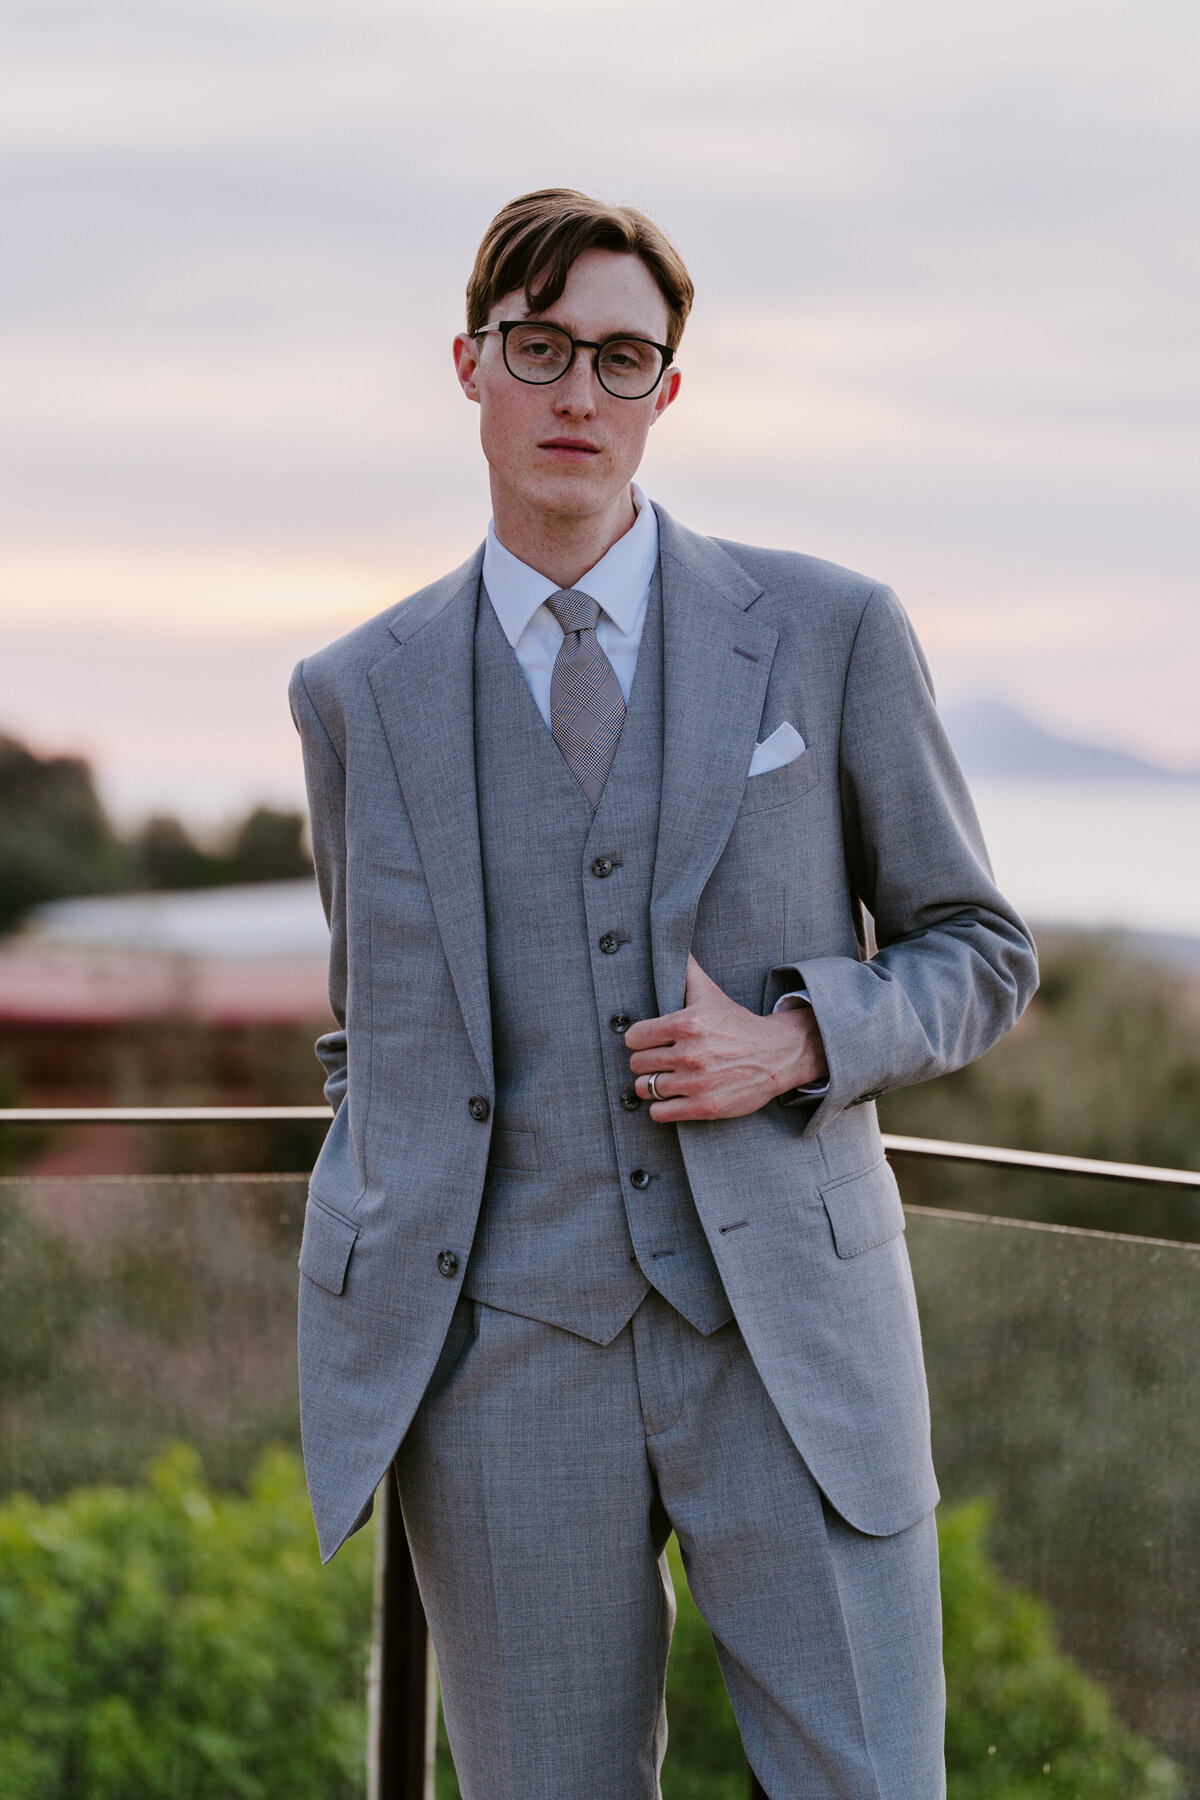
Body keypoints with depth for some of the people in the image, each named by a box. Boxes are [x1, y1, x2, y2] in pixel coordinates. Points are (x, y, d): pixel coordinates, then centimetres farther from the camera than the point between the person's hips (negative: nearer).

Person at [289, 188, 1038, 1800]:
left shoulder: (830, 634, 2)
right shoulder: (359, 694, 8)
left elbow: (975, 954, 9)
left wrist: (792, 1046, -10)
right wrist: (357, 1322, 9)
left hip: (789, 1344, -1)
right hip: (507, 1351, 1)